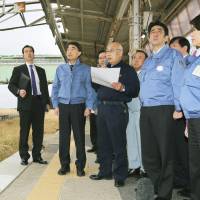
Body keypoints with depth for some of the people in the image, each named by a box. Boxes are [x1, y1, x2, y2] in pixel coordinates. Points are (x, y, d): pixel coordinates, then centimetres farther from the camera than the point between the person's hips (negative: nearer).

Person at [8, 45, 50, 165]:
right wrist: (18, 91, -18)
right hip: (25, 103, -3)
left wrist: (47, 102, 7)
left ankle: (37, 156, 14)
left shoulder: (41, 70, 17)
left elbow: (45, 87, 16)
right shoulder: (18, 69, 6)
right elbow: (11, 85, 2)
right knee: (24, 131, 0)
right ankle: (24, 157, 9)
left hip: (39, 103, 3)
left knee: (39, 131, 5)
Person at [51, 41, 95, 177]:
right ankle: (65, 165, 16)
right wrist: (56, 105, 3)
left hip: (78, 106, -2)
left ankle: (80, 166, 12)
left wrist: (89, 107, -8)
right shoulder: (60, 69, 9)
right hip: (63, 105, 2)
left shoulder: (85, 69, 2)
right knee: (63, 136, 5)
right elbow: (55, 88, 11)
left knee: (79, 136, 2)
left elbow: (89, 89, -1)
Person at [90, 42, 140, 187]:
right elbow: (98, 87, 21)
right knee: (103, 143, 11)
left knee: (118, 144, -3)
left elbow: (135, 90, -8)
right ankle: (105, 172, 23)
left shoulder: (128, 70, 0)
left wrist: (123, 88, -24)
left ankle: (120, 176, 6)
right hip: (102, 108, 7)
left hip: (117, 109, -7)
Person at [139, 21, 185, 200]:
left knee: (165, 154, 1)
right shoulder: (148, 61, 21)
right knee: (148, 153, 11)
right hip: (146, 111, 7)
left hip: (164, 110, -7)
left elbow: (178, 83, -9)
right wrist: (143, 106, 14)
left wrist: (178, 108, -17)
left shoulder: (173, 55, 0)